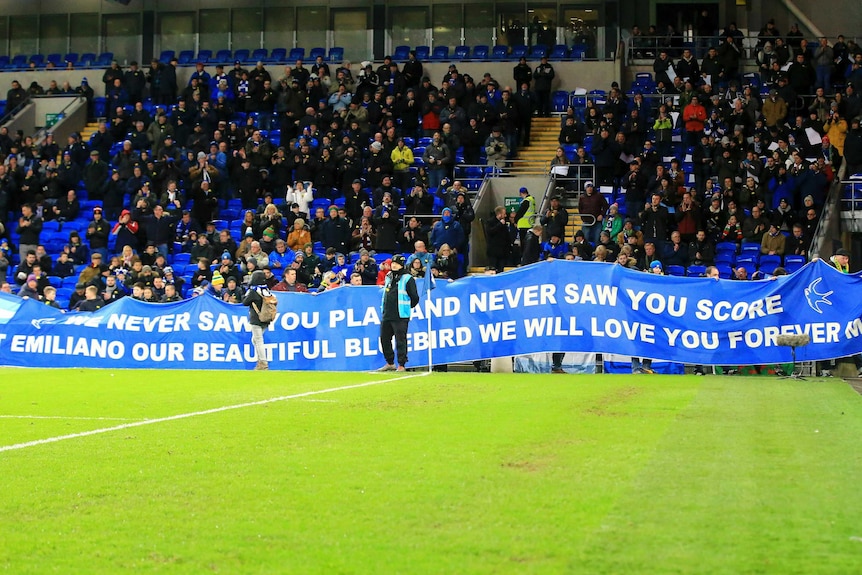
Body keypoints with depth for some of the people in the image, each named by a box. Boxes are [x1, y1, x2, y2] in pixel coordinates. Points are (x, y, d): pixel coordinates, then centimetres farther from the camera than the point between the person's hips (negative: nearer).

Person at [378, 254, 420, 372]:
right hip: (386, 315, 8)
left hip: (400, 317, -8)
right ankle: (390, 363, 23)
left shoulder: (407, 279, -7)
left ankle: (401, 365, -1)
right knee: (384, 339, 11)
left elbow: (415, 298, -5)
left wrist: (406, 308, 3)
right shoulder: (388, 277, 15)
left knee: (400, 340, -5)